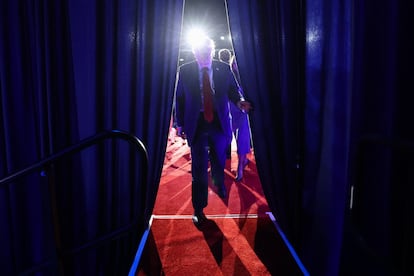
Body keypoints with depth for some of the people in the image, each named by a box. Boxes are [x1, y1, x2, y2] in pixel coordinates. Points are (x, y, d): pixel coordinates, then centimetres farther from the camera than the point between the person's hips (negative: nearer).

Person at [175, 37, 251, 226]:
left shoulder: (224, 69, 0)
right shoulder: (185, 71, -3)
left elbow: (233, 90, 5)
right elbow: (179, 98, 2)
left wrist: (240, 101, -18)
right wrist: (180, 124, 0)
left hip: (219, 122, 2)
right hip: (196, 123, -2)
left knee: (219, 160, 18)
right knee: (199, 167, -1)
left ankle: (219, 183, 53)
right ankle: (198, 209, 12)